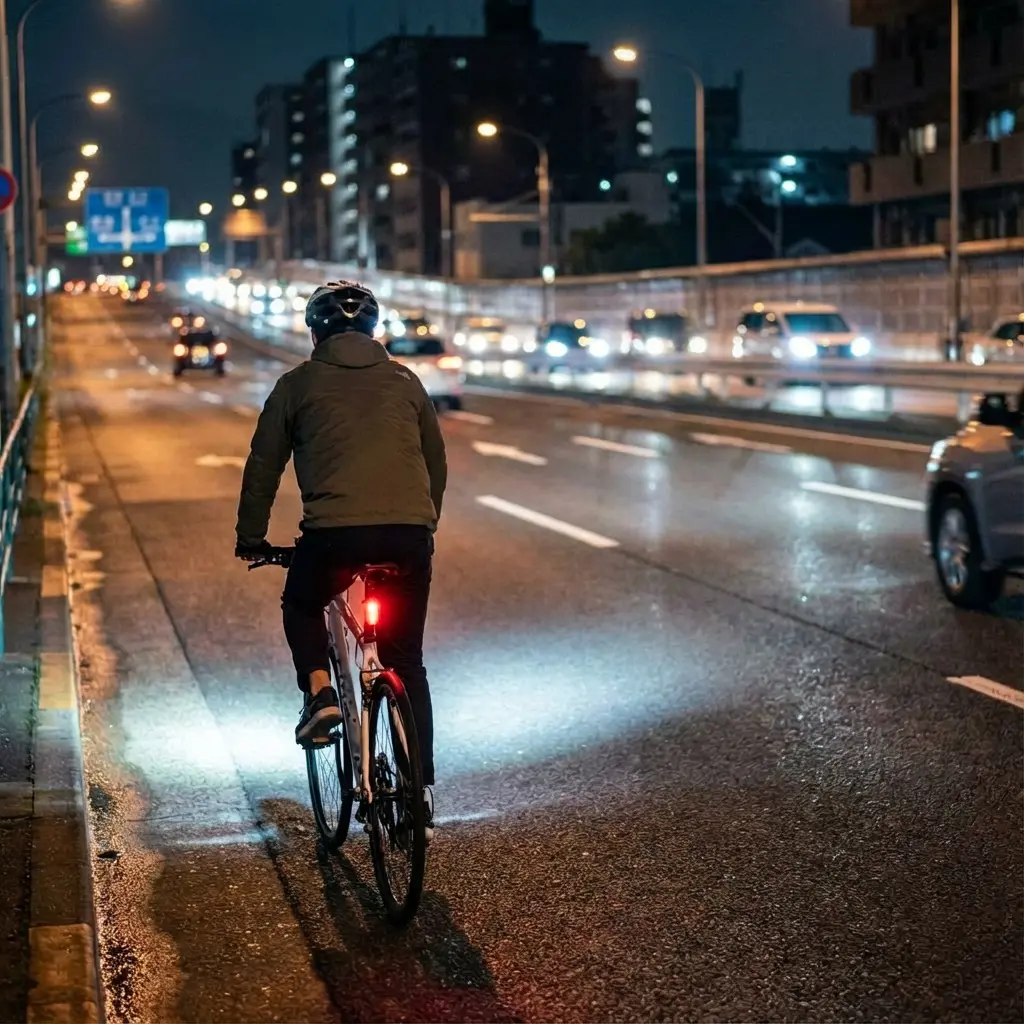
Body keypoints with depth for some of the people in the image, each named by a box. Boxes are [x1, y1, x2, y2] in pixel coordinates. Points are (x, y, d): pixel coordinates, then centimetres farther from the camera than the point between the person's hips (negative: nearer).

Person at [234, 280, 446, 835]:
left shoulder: (299, 384, 13)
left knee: (301, 607, 30)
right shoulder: (405, 382, 21)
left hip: (334, 531, -2)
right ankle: (422, 790, 12)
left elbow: (263, 466, 16)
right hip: (410, 532, 3)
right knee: (407, 660, 14)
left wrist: (250, 538, 28)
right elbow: (437, 464, 26)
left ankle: (319, 691, 6)